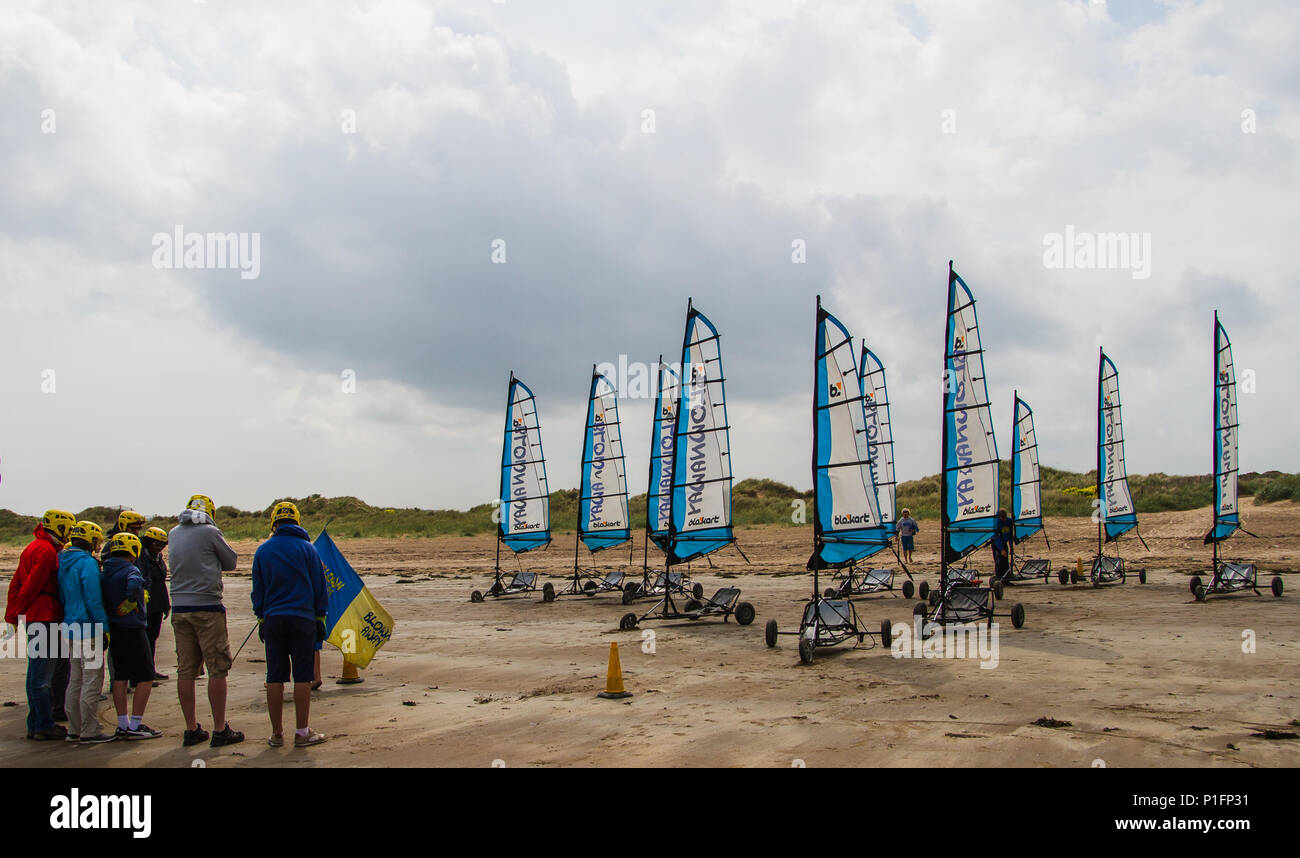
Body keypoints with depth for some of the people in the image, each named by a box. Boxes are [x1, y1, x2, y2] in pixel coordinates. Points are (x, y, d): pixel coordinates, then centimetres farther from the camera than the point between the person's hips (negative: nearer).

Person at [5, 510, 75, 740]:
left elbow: (16, 583, 19)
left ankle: (35, 725, 20)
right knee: (42, 675, -5)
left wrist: (11, 614, 17)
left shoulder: (33, 547, 18)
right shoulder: (47, 551, -14)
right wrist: (17, 614, -8)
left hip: (33, 618, 10)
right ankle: (45, 726, 0)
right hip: (44, 617, -10)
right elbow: (32, 585, -17)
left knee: (36, 674, 14)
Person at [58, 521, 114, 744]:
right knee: (92, 680, -4)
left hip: (71, 629, 9)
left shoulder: (63, 563, 13)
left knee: (76, 680, 14)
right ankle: (89, 731, -2)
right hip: (89, 630, -9)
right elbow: (94, 600, -17)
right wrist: (104, 629, -12)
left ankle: (74, 730, 19)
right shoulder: (87, 563, -15)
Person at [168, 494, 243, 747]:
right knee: (217, 669, 0)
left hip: (179, 609, 6)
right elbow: (231, 563, 3)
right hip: (207, 607, -6)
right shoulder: (209, 532, -7)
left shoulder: (174, 534, 9)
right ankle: (220, 730, 2)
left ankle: (191, 729, 15)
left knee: (186, 670, 9)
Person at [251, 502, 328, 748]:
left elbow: (258, 589, 11)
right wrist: (320, 618, 8)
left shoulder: (263, 550, 7)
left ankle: (277, 733, 11)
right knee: (302, 676, 1)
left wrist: (261, 619, 18)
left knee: (275, 677, 6)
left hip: (273, 619, 3)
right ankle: (302, 733, 2)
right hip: (302, 618, -2)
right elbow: (319, 586, 2)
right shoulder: (306, 548, 0)